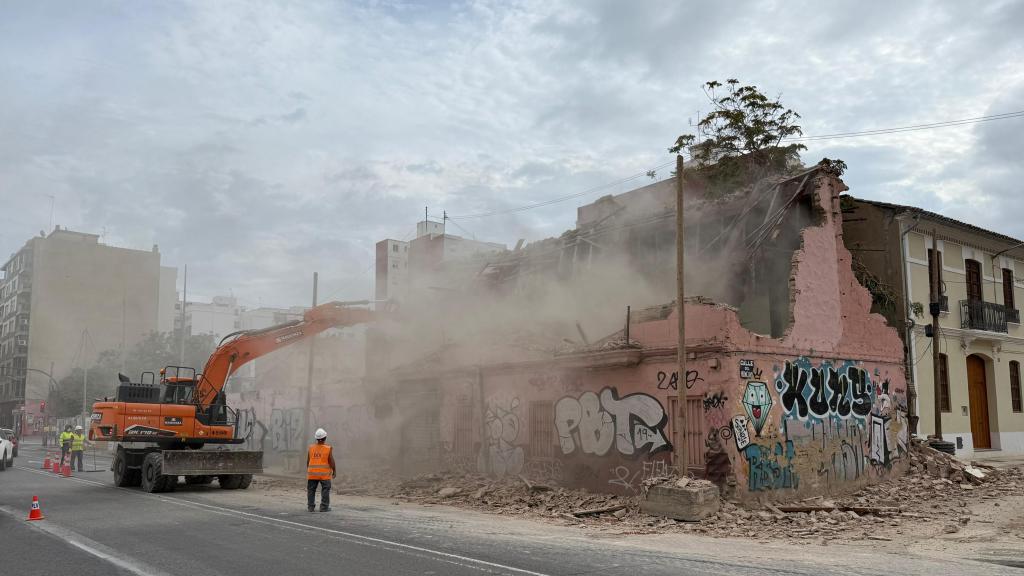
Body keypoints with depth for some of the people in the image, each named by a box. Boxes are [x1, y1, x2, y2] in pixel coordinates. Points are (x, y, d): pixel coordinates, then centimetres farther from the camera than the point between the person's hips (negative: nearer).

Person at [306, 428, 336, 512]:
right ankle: (324, 507, 2)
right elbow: (331, 461, -10)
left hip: (312, 473, 3)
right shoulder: (328, 448, -10)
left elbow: (308, 461, 6)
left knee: (311, 490, 11)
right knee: (325, 490, 4)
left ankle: (311, 507, 11)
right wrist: (334, 471, 1)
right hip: (325, 474, -3)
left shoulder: (311, 448, 0)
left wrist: (308, 470, 19)